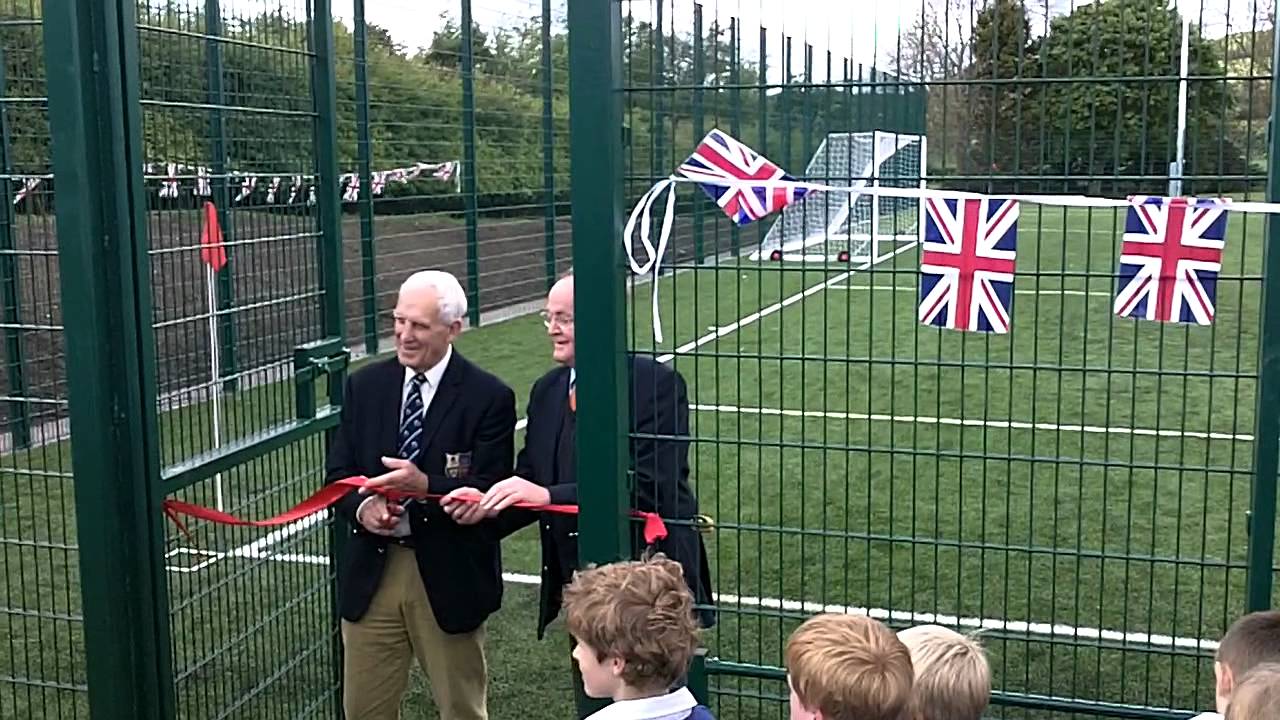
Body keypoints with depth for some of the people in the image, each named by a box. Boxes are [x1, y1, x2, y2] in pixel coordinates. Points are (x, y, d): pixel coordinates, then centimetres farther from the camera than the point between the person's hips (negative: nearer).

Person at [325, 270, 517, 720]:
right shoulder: (364, 386, 4)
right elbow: (338, 472, 6)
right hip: (371, 570, 4)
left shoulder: (489, 397, -9)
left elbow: (491, 494, -12)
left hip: (449, 576, -3)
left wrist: (427, 486, -28)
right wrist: (361, 507, -16)